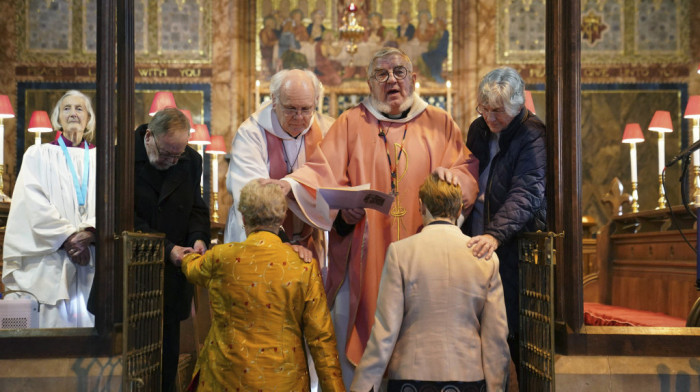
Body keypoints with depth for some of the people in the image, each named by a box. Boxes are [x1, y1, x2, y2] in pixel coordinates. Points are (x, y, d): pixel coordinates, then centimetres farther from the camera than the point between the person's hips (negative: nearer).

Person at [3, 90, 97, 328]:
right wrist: (68, 238, -12)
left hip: (93, 263, 1)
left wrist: (89, 233, -16)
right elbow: (35, 205, -2)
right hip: (50, 262, -1)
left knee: (89, 322, -3)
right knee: (54, 320, -5)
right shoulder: (38, 155, 11)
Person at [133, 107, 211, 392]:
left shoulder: (191, 161, 5)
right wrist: (168, 249, -19)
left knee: (167, 358, 10)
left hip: (172, 280, 4)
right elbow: (128, 220, -13)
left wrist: (198, 237, -8)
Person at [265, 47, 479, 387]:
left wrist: (449, 175, -14)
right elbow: (323, 172, 0)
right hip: (363, 259, 0)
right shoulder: (351, 124, 9)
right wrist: (289, 184, -19)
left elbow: (468, 172, 9)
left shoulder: (439, 124, 11)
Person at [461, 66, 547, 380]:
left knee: (514, 329, -2)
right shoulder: (478, 130, 12)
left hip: (513, 250, -6)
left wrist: (496, 234, -35)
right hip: (475, 245, 6)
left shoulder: (533, 137, -11)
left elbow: (526, 194, -23)